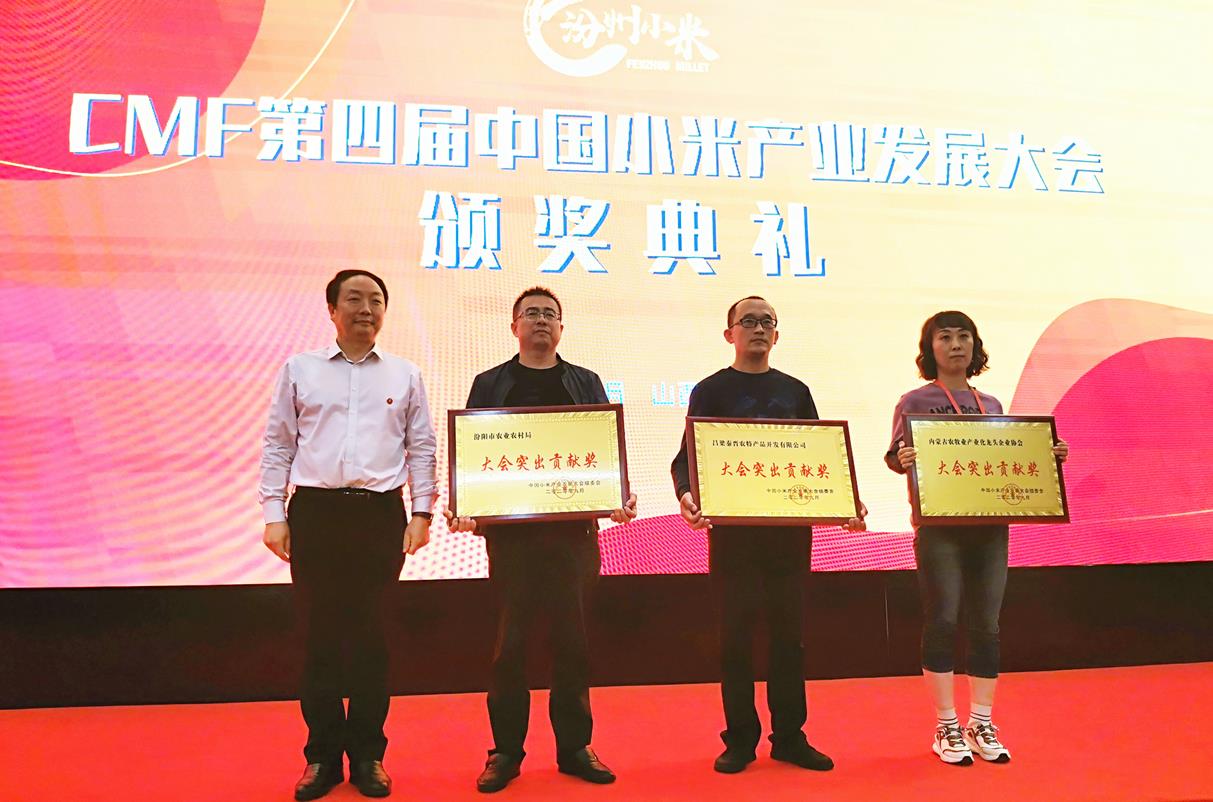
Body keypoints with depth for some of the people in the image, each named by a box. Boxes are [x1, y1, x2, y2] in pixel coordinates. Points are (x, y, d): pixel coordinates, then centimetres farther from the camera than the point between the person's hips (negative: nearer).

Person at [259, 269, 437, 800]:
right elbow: (278, 444, 7)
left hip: (381, 514, 0)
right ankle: (323, 755, 18)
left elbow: (422, 447, 9)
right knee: (320, 634, 4)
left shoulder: (405, 375, 10)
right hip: (315, 512, 0)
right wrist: (274, 514, 0)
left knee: (371, 636, 5)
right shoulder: (300, 370, 8)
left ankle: (368, 755, 18)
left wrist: (421, 512, 1)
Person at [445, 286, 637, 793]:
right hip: (509, 530, -1)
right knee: (510, 641, 4)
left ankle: (574, 747, 19)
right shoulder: (490, 385, 10)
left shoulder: (586, 384, 12)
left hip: (574, 528, 1)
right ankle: (506, 751, 16)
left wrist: (620, 498, -11)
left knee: (572, 639, 6)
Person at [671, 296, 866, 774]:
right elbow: (687, 456, -5)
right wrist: (686, 494, -26)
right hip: (732, 527, -3)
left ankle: (790, 736, 19)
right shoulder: (711, 391, 3)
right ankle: (740, 740, 13)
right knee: (735, 635, 2)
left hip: (790, 526, 3)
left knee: (789, 633, 8)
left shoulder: (796, 391, 13)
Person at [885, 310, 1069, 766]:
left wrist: (1047, 456, 3)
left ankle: (981, 724, 18)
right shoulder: (915, 401, 1)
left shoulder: (991, 404, 15)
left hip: (989, 525, 4)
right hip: (939, 526, -4)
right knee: (942, 621, -3)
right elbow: (894, 457, -6)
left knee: (986, 625, 6)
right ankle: (946, 727, 10)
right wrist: (903, 460, -27)